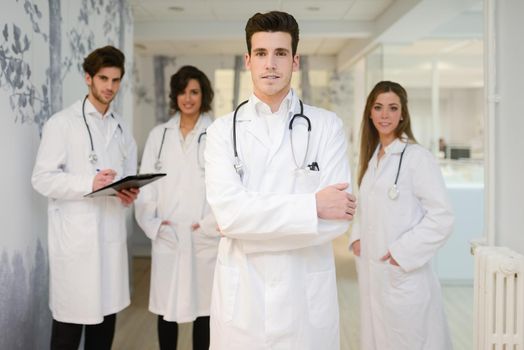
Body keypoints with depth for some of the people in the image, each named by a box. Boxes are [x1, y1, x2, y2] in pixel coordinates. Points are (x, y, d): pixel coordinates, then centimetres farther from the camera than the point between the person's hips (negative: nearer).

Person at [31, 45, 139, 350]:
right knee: (71, 316, 0)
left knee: (106, 312, 11)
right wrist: (88, 183, -22)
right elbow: (42, 178, -9)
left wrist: (131, 192, -4)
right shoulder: (62, 123, -2)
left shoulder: (122, 128, 16)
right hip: (75, 236, -5)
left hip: (112, 234, 5)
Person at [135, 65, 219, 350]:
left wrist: (210, 225, -12)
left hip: (204, 238, -2)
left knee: (203, 306, 7)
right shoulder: (159, 135, 9)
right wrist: (152, 223, -4)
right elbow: (145, 183, 7)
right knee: (166, 308, 9)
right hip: (167, 238, 3)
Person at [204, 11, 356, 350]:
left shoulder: (327, 126, -1)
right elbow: (228, 212, -13)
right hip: (241, 295, 1)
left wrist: (252, 221, -12)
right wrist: (311, 206, -17)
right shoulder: (224, 130, 0)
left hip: (307, 295, 0)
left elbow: (339, 215, -11)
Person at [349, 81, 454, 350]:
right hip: (371, 271, 7)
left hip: (404, 274, -7)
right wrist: (357, 237, 5)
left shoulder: (417, 157, -12)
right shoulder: (372, 156, 11)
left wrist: (403, 252, -17)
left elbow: (441, 217, -15)